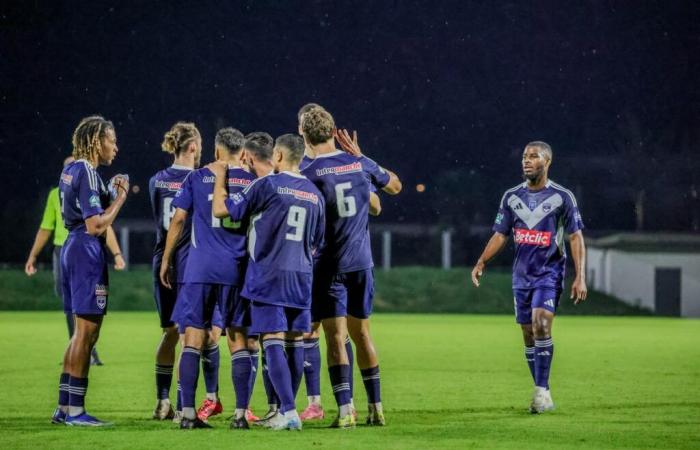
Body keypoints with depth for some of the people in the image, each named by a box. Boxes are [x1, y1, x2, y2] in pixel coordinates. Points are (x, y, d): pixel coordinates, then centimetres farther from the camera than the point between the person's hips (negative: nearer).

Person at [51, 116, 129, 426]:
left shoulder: (71, 170, 14)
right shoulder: (86, 173, -15)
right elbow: (96, 225, -20)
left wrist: (110, 192, 12)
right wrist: (119, 197, -10)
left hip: (73, 248, 10)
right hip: (87, 251, -10)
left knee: (84, 333, 15)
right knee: (86, 332, -6)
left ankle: (64, 408, 17)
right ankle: (74, 411, -5)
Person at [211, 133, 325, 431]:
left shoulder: (267, 185, -8)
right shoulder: (314, 194, 11)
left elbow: (221, 209, -6)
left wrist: (219, 177, 8)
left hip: (269, 275, -5)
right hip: (301, 277, 6)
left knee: (273, 342, -7)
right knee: (295, 343, 10)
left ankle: (289, 412, -16)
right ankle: (286, 411, 16)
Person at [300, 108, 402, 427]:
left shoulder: (308, 175, -11)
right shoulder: (360, 164, 2)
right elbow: (395, 186, 20)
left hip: (329, 266, -4)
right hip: (361, 263, 4)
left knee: (336, 337, -4)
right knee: (362, 334, 15)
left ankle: (345, 410, -12)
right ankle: (376, 407, 17)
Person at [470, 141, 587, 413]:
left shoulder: (562, 197, -3)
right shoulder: (511, 197, 8)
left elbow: (576, 238, -3)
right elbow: (501, 235, 12)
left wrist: (580, 277, -10)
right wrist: (481, 263, -2)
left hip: (549, 273, -5)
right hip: (522, 275, 5)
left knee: (541, 325, -21)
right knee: (529, 335, 5)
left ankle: (542, 391, -19)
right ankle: (542, 395, 12)